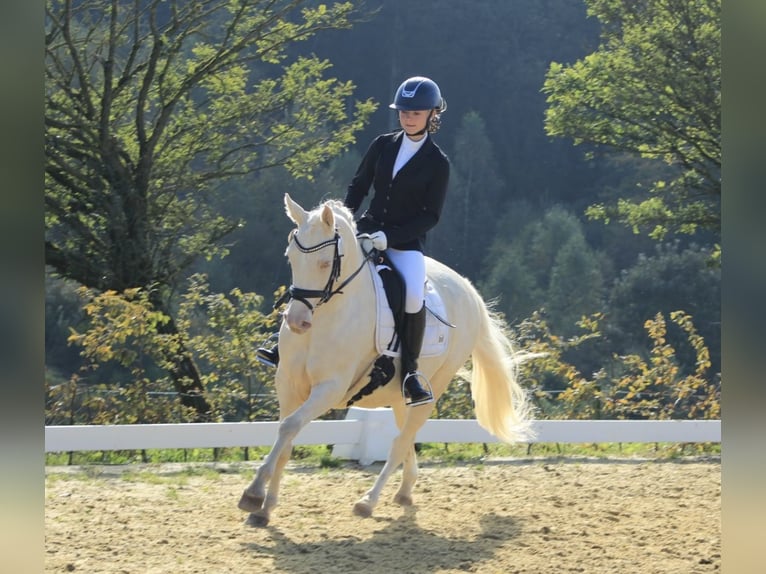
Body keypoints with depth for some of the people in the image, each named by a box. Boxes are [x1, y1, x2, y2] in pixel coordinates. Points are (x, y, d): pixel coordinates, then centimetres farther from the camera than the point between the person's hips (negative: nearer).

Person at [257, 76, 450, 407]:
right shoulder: (382, 146, 7)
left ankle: (410, 370, -14)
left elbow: (430, 216, -9)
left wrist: (389, 237, -19)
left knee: (414, 296, -30)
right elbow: (358, 186, 15)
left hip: (406, 241, -4)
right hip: (367, 230, 4)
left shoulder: (437, 163, -6)